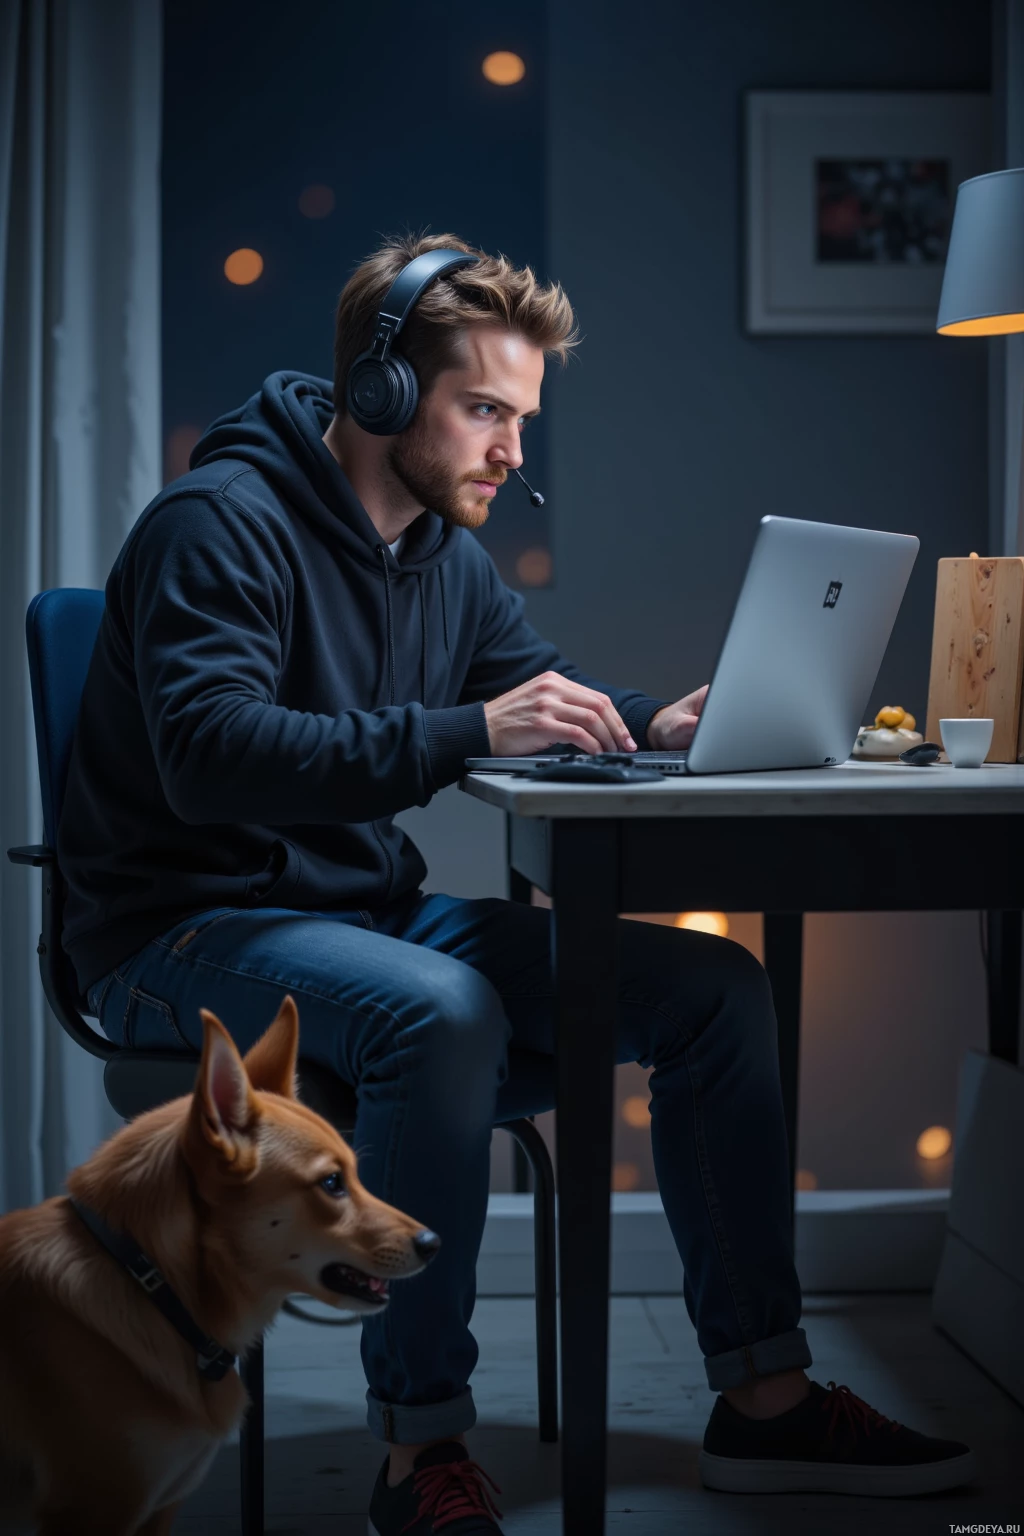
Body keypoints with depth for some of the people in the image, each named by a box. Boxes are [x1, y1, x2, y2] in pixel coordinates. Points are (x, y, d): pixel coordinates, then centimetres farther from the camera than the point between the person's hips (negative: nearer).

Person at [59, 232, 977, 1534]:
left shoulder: (447, 548, 11)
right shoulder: (221, 522, -16)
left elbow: (530, 686, 22)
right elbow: (211, 753, -30)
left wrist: (652, 724, -2)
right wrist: (464, 732, -37)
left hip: (372, 914, 9)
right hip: (193, 933, -8)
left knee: (715, 985, -3)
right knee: (443, 1013, -39)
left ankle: (764, 1396, 2)